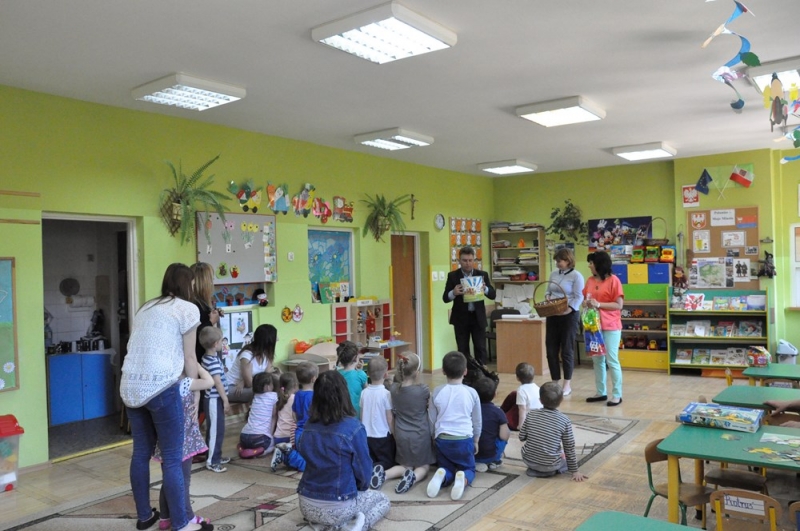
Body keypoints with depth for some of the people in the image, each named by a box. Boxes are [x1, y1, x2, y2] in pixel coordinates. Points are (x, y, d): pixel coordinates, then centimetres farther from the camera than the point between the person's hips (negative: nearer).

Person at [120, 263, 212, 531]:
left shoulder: (146, 307, 21)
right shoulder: (187, 308, 1)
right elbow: (189, 358, 2)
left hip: (130, 386, 7)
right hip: (160, 386, -7)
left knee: (141, 452, 17)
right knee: (172, 459, 0)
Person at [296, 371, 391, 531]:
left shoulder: (309, 425, -3)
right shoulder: (354, 428, -18)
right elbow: (364, 469, -9)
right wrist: (361, 488, 15)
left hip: (306, 505, 5)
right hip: (338, 507, -5)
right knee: (383, 500, 22)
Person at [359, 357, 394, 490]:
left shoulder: (364, 392, -2)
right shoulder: (386, 393, -16)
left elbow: (361, 415, 6)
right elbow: (390, 419, -11)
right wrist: (394, 435, 4)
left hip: (367, 435, 4)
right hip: (382, 435, -4)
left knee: (370, 460, 23)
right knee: (389, 461, 14)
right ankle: (379, 468, -18)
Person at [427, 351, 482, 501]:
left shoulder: (437, 392, -1)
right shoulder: (471, 393, -2)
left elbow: (431, 421, 7)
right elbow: (477, 422, 7)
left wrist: (434, 439, 24)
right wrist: (475, 442, 23)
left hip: (443, 439, 1)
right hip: (464, 439, -1)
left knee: (447, 467, 21)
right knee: (469, 468, 19)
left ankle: (442, 475, -15)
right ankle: (463, 478, -17)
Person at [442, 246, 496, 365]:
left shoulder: (482, 274, 3)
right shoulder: (452, 276, -1)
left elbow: (492, 295, 2)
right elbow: (445, 298, -3)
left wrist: (485, 289, -20)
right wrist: (454, 293, -25)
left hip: (478, 317, 1)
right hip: (460, 318, -1)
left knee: (481, 349, 3)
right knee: (462, 350, 5)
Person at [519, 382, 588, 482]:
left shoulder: (531, 415, -5)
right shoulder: (564, 420, -10)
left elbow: (522, 437, 1)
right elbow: (569, 448, -4)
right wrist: (574, 471, 5)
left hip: (528, 459, 2)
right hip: (549, 464, -2)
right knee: (573, 457, 25)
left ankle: (534, 469, 15)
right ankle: (550, 471, 6)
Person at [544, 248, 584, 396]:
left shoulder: (576, 276, -8)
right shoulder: (554, 274, 11)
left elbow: (578, 298, -14)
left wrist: (568, 310, -26)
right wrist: (547, 298, -3)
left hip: (569, 315, -6)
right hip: (552, 315, 6)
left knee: (567, 350, 1)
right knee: (551, 349, 6)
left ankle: (567, 384, 12)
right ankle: (555, 382, 17)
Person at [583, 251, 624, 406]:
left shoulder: (613, 280, -9)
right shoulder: (590, 280, 10)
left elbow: (619, 305, -11)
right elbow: (585, 301, 16)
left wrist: (599, 304, -19)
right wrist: (586, 303, -7)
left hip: (610, 326, -6)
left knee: (612, 360, -2)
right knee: (597, 360, 10)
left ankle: (617, 395, 6)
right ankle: (601, 392, 19)